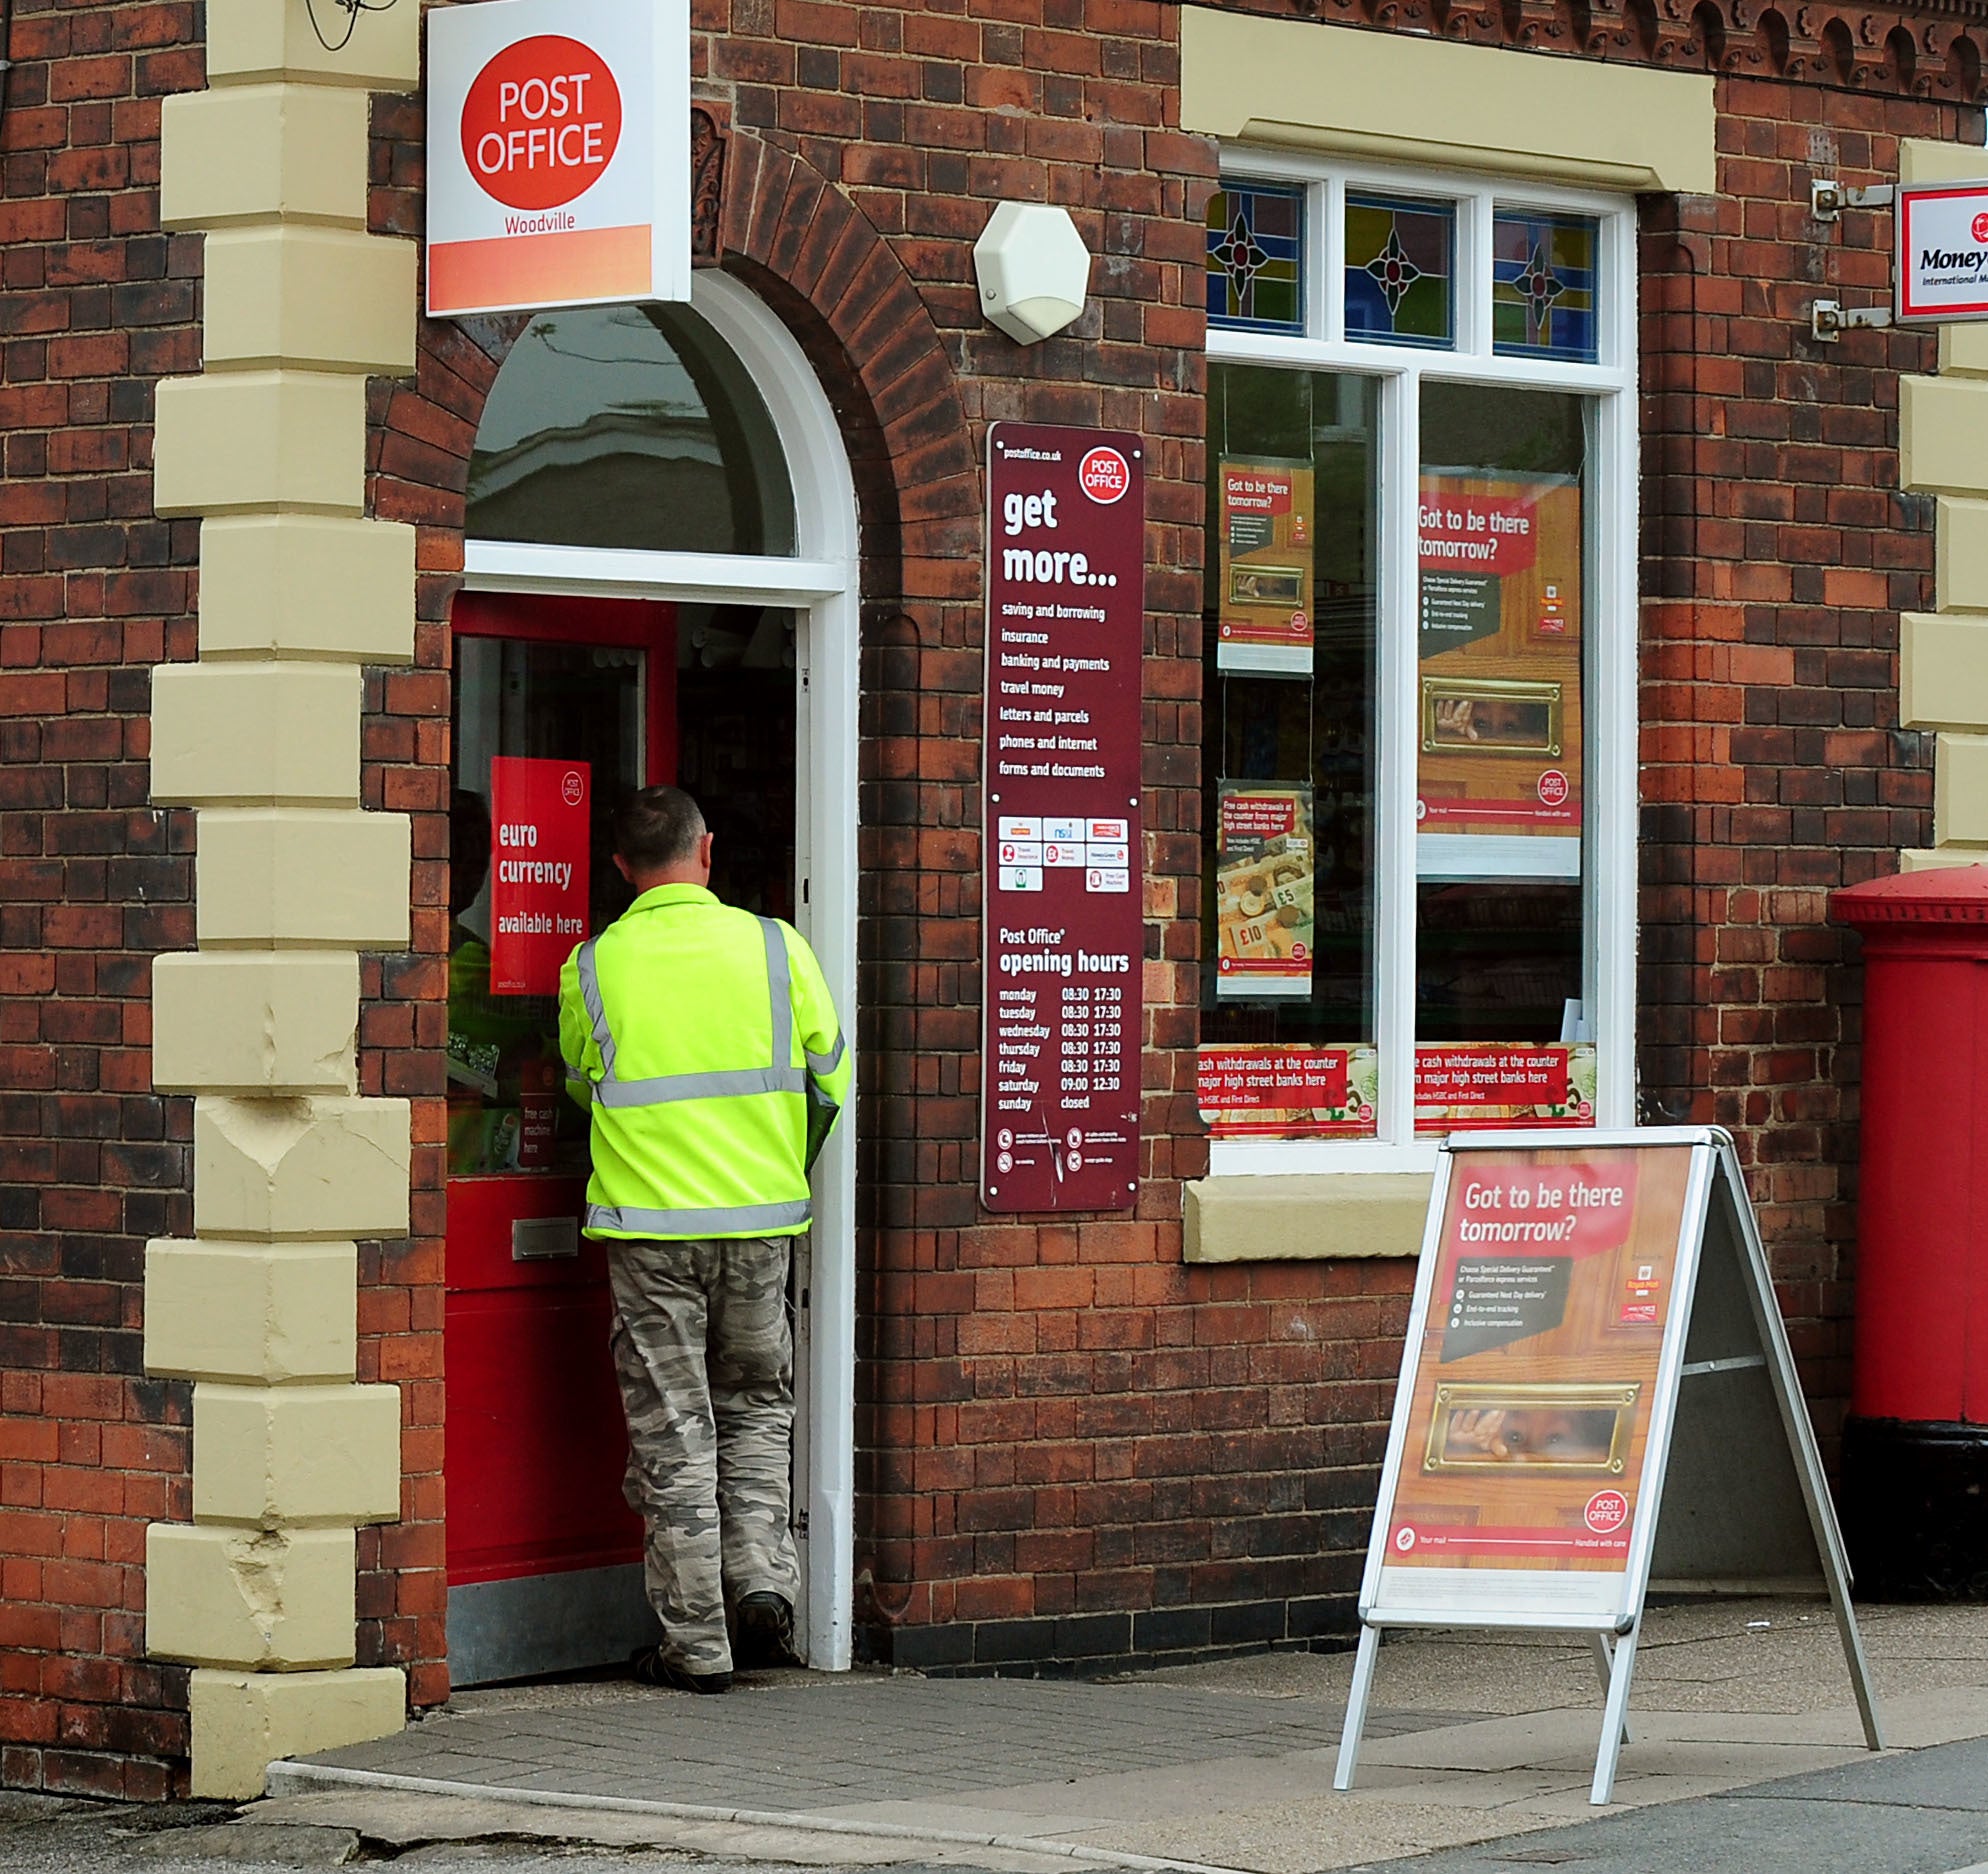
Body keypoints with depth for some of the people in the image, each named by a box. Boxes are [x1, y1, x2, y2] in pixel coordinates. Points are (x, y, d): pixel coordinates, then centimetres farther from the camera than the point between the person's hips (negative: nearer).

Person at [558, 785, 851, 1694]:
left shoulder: (592, 968, -2)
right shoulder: (774, 947, -2)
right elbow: (833, 1080, 6)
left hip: (648, 1222, -1)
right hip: (759, 1219, 1)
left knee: (672, 1432, 3)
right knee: (756, 1406, 19)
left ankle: (696, 1643, 3)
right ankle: (760, 1578, 3)